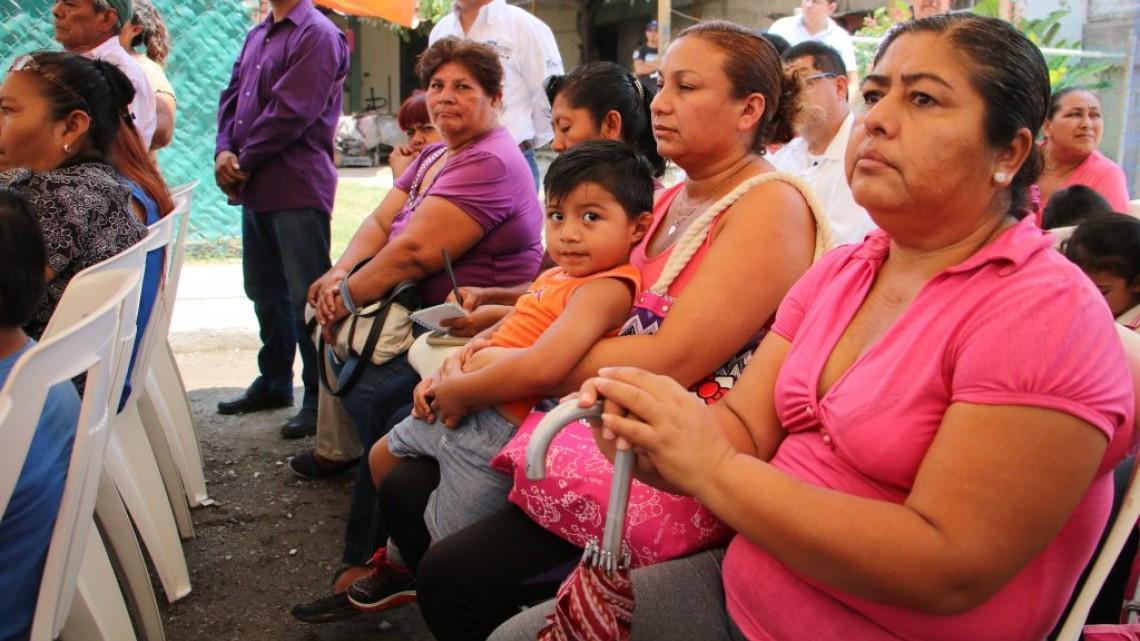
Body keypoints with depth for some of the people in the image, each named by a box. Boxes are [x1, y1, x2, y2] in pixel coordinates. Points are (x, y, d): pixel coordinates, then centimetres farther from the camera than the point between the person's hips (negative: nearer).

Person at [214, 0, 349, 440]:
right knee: (265, 292, 17)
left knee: (306, 296, -5)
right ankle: (274, 381, 31)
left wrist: (243, 160, -10)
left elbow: (291, 112, -17)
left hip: (298, 189, -9)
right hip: (254, 189, 9)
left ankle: (320, 397, 4)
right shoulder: (256, 36, 17)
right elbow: (232, 97, 16)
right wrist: (225, 151, -3)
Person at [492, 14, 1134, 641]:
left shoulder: (1046, 312, -18)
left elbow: (950, 569, -24)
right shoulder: (838, 272, 6)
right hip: (743, 584, 7)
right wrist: (654, 435, -23)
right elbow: (741, 428, 0)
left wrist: (713, 468, -26)